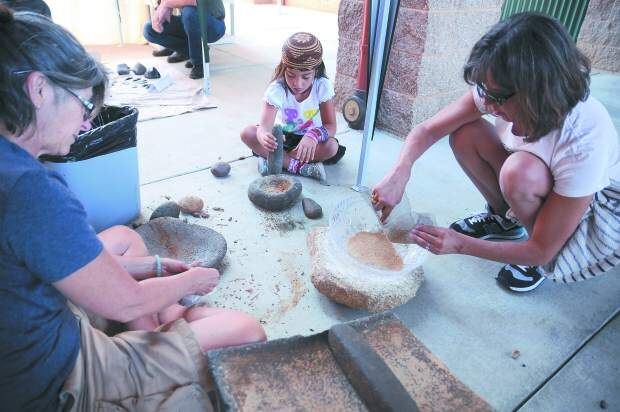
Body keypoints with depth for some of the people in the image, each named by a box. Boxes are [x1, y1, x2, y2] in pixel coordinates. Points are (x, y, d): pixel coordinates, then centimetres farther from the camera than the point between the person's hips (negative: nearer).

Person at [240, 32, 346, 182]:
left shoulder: (323, 86, -22)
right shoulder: (277, 89, -24)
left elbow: (330, 126, -19)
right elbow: (264, 126, -35)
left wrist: (314, 135, -43)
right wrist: (264, 136, -61)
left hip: (310, 138, 0)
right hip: (282, 136, 1)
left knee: (332, 146, -32)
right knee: (247, 133, -24)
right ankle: (298, 167, -27)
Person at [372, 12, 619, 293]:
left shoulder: (585, 144, -37)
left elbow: (542, 250, -30)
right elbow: (428, 130, -19)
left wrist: (460, 244, -35)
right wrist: (399, 173, -37)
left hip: (595, 201, -5)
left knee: (520, 171, -37)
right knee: (465, 134, -19)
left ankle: (545, 266, -9)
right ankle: (504, 217, 5)